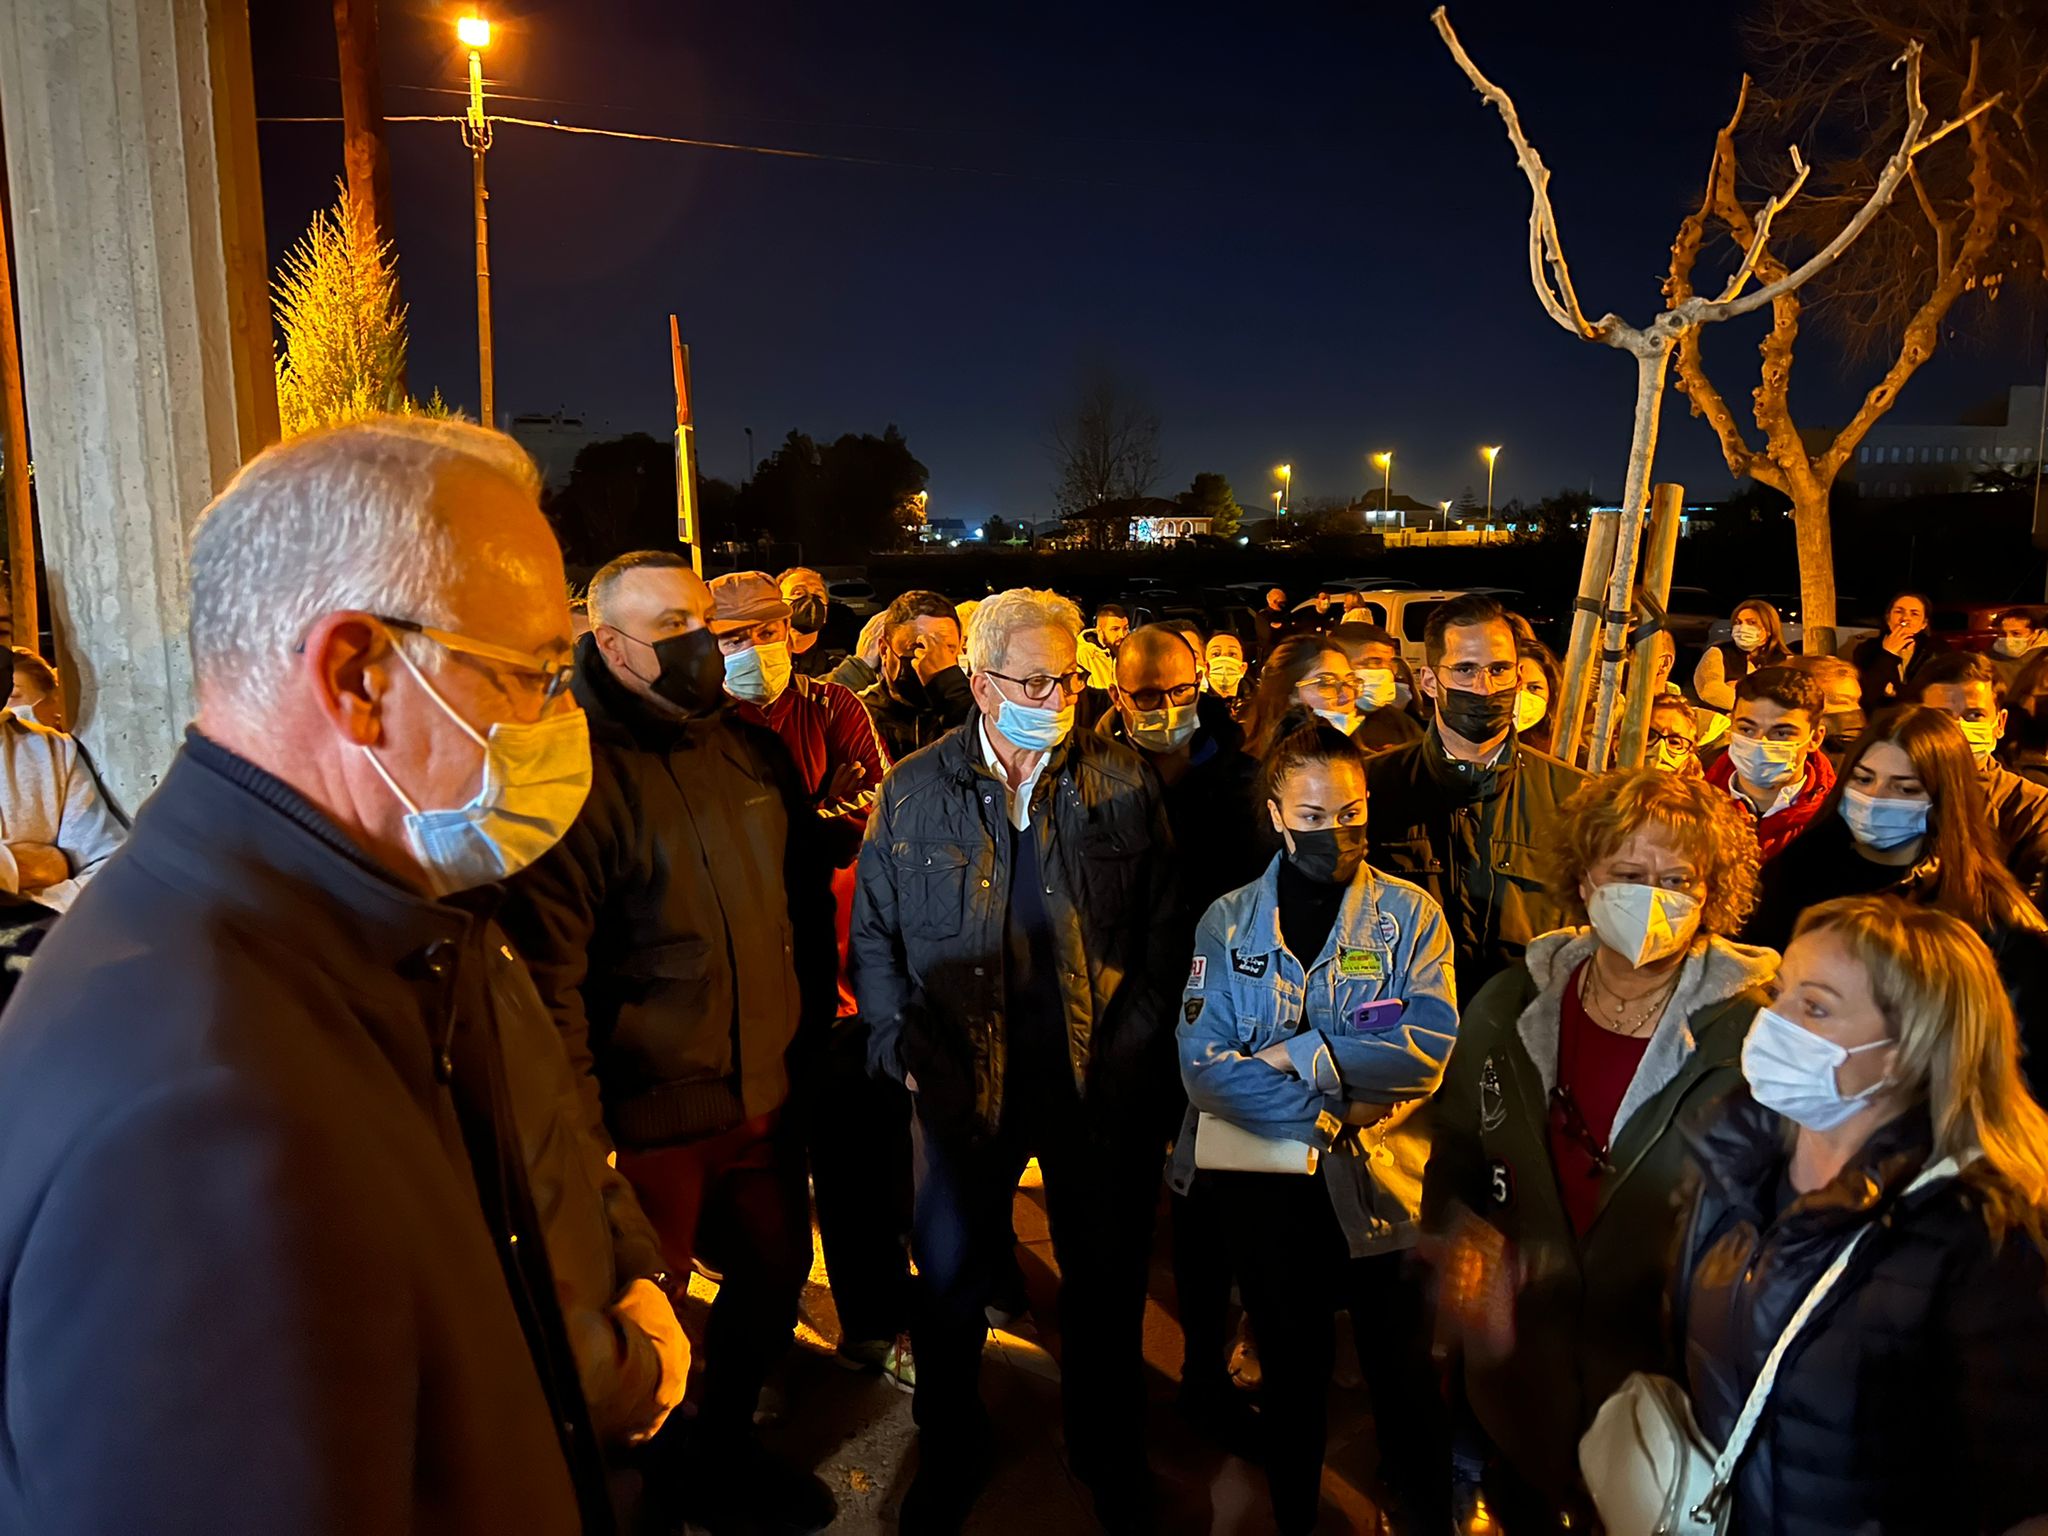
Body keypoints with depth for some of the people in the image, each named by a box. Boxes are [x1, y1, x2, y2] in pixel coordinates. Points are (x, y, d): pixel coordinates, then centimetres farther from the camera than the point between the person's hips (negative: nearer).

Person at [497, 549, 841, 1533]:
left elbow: (808, 905, 15)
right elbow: (546, 971, -17)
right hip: (646, 1120, -6)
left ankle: (723, 1450, 48)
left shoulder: (756, 752, 5)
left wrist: (812, 1039, 14)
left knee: (775, 1276, 22)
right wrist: (582, 1137, -17)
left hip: (766, 1094, 7)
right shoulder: (576, 773, -15)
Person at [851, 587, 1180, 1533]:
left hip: (1101, 1085, 0)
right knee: (949, 1279, 14)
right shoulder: (913, 792, -2)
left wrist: (1137, 1047, -7)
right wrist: (905, 1046, -6)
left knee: (1106, 1278, 16)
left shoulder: (1126, 786, -2)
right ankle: (950, 1455, 40)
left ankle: (1109, 1456, 41)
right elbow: (873, 934, 3)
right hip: (965, 1083, 0)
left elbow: (1164, 930, 0)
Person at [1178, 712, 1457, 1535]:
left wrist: (1298, 1054, -19)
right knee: (1291, 1373, 18)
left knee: (1402, 1375, 13)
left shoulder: (1409, 913, -3)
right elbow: (1204, 1066, -11)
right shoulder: (1228, 921, -1)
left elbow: (1432, 1048, -16)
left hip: (1381, 1184, -1)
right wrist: (1329, 1114, -19)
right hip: (1266, 1185, 1)